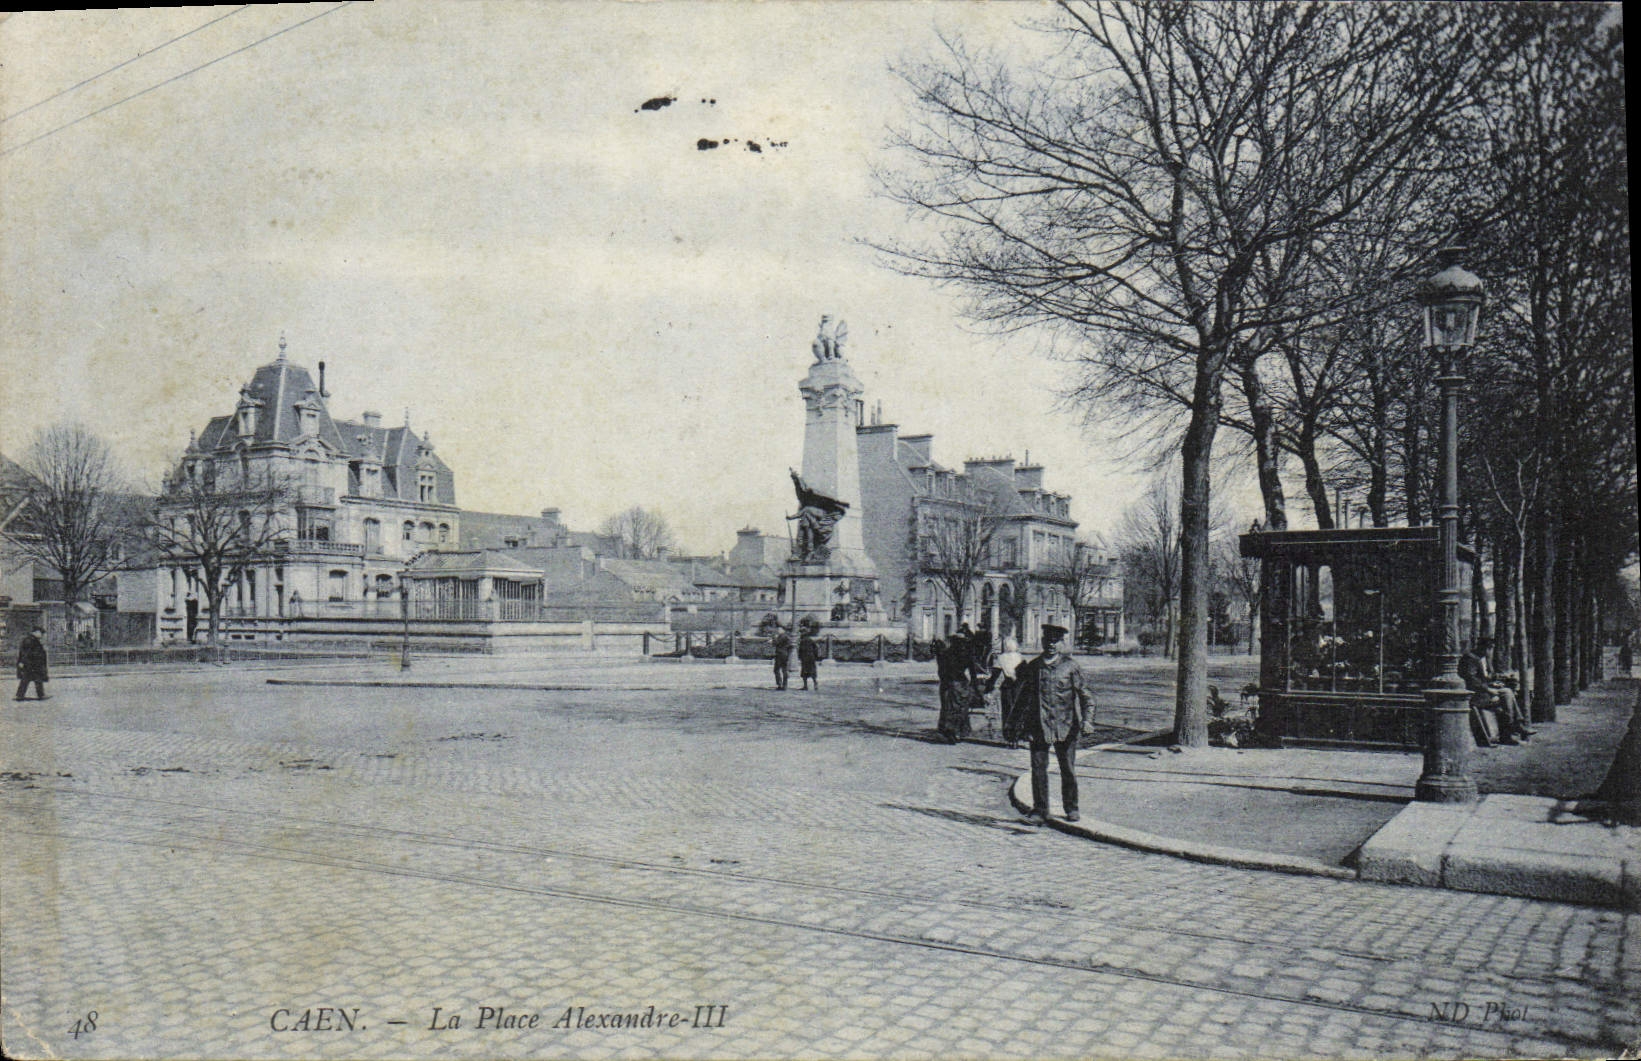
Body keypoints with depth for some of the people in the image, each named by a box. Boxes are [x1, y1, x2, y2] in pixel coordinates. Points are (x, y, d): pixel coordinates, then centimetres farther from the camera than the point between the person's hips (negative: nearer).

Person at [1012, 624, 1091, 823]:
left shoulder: (1070, 666, 0)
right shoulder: (1032, 667, 7)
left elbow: (1084, 694, 1)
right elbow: (1021, 695, 15)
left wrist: (1087, 719, -10)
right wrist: (1021, 722, 11)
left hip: (1065, 726, -2)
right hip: (1038, 726, 2)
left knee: (1068, 769, 6)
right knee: (1038, 767, 0)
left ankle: (1071, 808, 22)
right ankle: (1039, 810, 9)